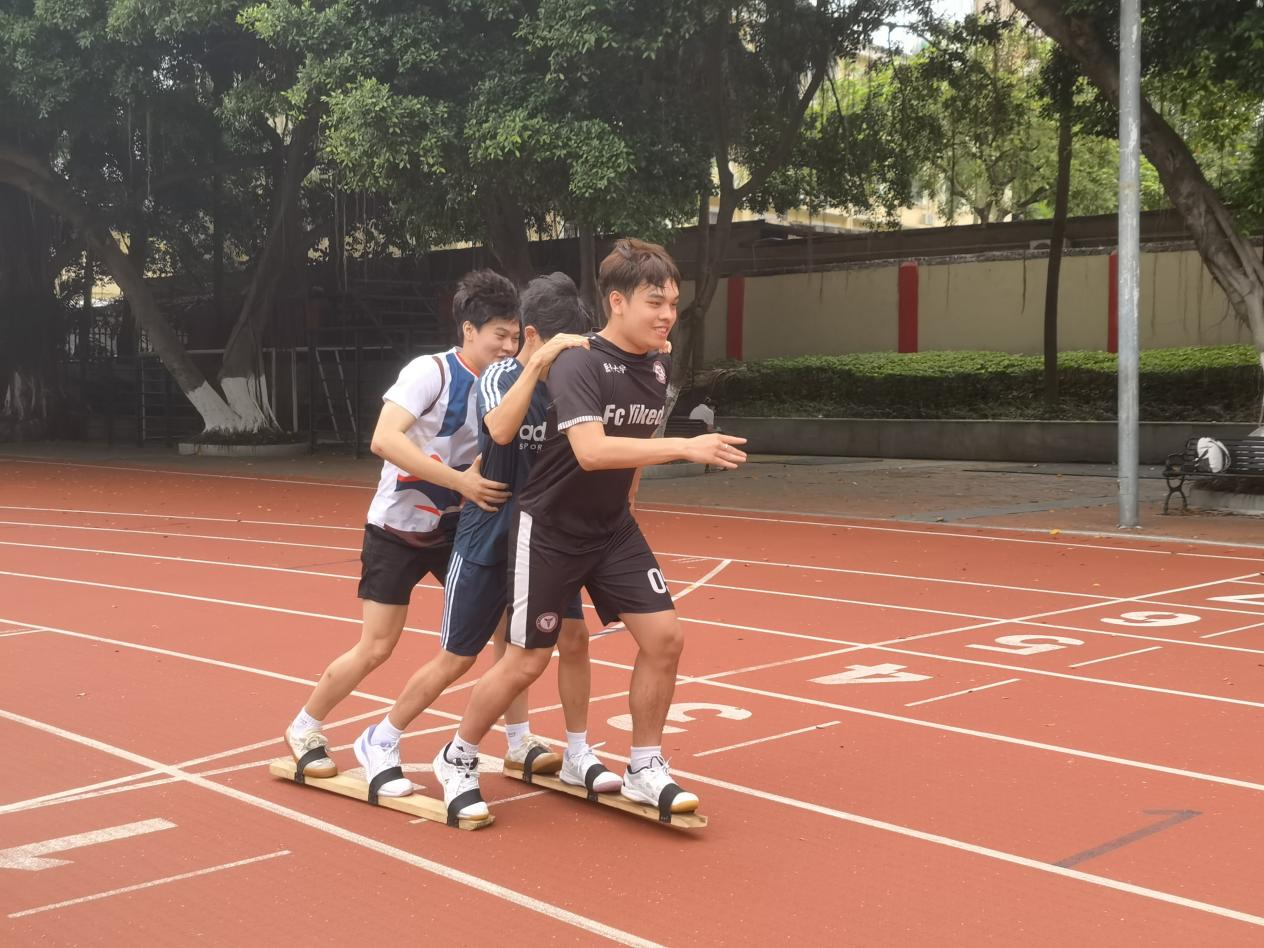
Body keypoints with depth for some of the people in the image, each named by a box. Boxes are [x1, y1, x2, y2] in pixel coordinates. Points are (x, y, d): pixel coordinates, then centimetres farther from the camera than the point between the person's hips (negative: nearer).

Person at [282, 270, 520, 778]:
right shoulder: (431, 371, -20)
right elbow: (385, 439, -32)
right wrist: (460, 481, -37)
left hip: (456, 527, 5)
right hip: (398, 529, -5)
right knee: (375, 648, -1)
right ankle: (304, 728, 22)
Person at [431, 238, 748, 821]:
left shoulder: (660, 366, -1)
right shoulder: (578, 363, -23)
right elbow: (591, 450, -39)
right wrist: (687, 448, -42)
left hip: (612, 528, 6)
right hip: (549, 531, -6)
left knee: (664, 637, -4)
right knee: (527, 660, 2)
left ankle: (644, 770, 13)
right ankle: (457, 759, 25)